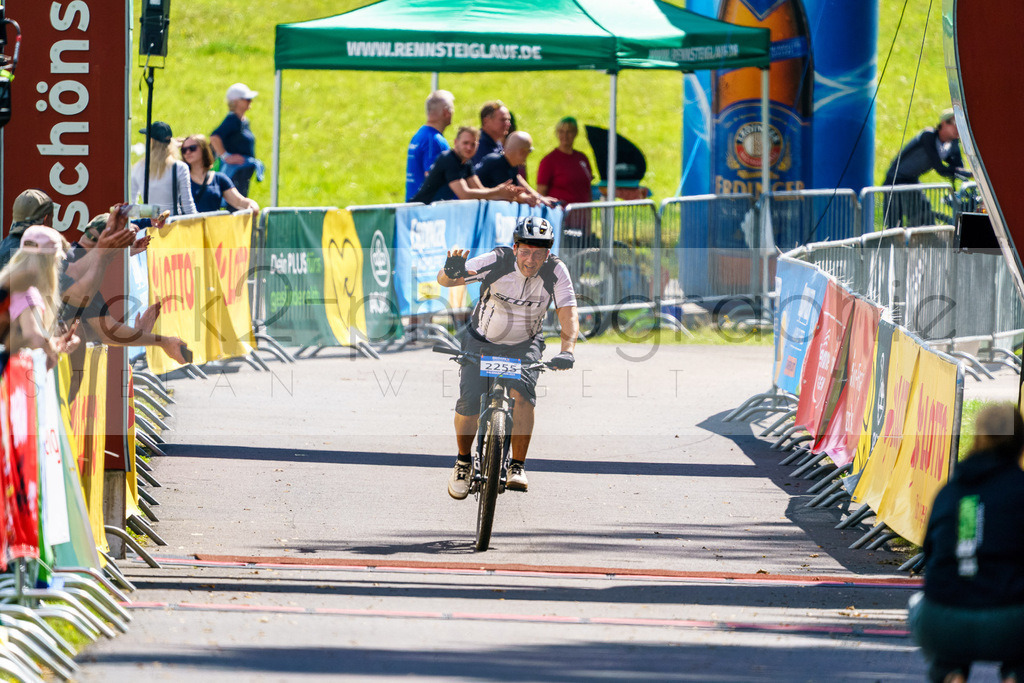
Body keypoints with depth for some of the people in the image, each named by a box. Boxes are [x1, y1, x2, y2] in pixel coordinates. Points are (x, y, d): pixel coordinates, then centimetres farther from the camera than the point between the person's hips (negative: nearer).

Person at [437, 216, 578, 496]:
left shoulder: (555, 272, -21)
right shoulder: (496, 262, -25)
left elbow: (568, 314, -25)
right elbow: (444, 280, -28)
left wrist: (567, 350, -43)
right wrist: (451, 272, -53)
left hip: (525, 344, 0)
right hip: (482, 341, 0)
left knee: (522, 392, -27)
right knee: (469, 403, -15)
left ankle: (518, 466, -12)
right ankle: (463, 463, 14)